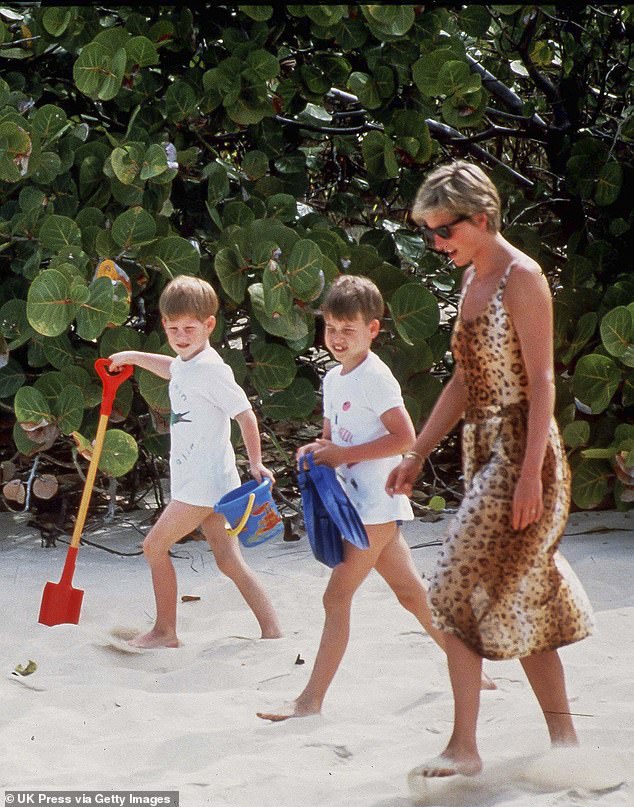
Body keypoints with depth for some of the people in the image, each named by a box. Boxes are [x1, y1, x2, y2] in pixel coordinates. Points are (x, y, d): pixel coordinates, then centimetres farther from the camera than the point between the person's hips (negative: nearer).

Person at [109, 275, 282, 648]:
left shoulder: (210, 369, -18)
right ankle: (273, 631, 5)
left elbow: (246, 415, -17)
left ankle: (165, 631, 9)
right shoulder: (186, 364, 11)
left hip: (204, 481, -9)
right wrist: (133, 357, 40)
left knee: (155, 545, -1)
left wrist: (256, 464, -20)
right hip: (199, 480, 9)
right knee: (229, 560, 7)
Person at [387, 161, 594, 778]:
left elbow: (542, 381, -16)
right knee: (525, 599, 11)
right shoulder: (473, 278, 14)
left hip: (520, 452, -9)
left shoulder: (521, 278, -12)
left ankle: (463, 747, -4)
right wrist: (416, 456, 17)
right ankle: (564, 738, 19)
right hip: (483, 449, 9)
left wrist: (531, 473, -22)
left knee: (459, 589, -10)